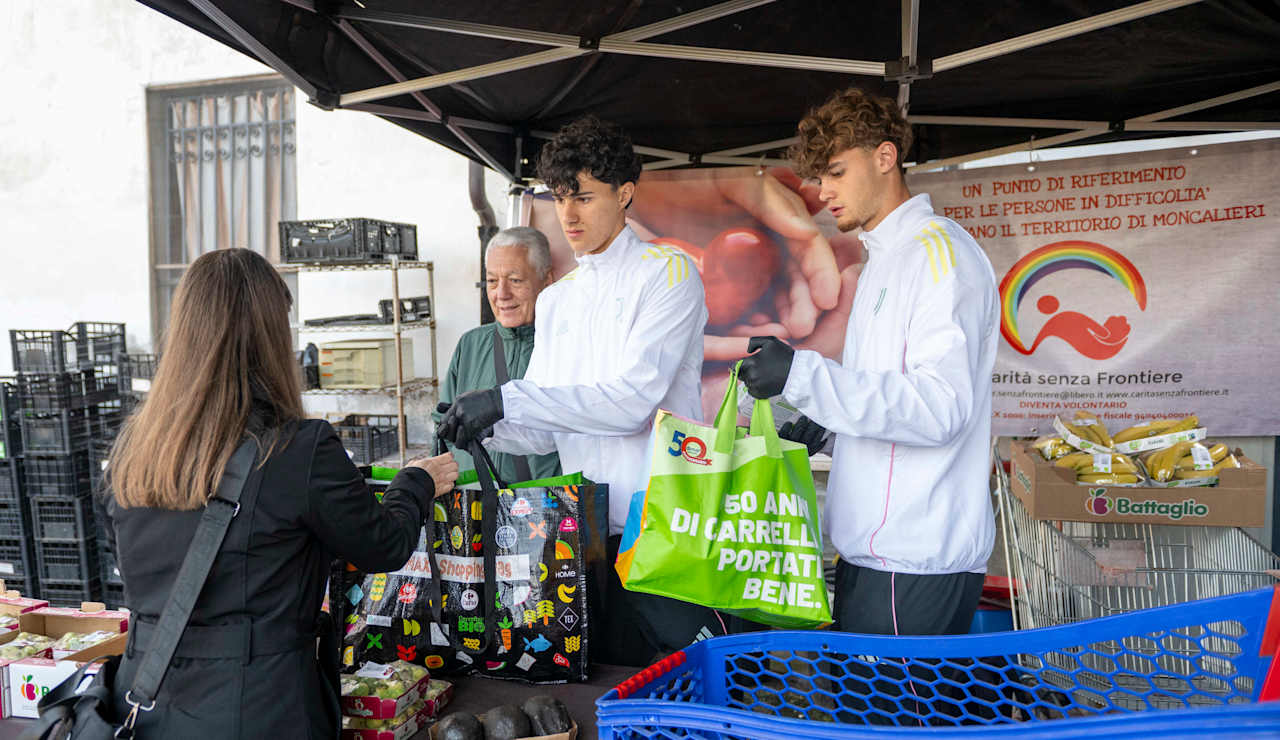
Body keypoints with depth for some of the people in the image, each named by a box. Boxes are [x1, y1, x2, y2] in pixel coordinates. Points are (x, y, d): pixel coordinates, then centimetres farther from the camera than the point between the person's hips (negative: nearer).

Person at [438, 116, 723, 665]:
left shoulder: (667, 272, -5)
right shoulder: (554, 301, 15)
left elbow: (633, 398, -18)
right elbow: (545, 432, 13)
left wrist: (506, 400, -21)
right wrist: (485, 427, -8)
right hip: (588, 530, 6)